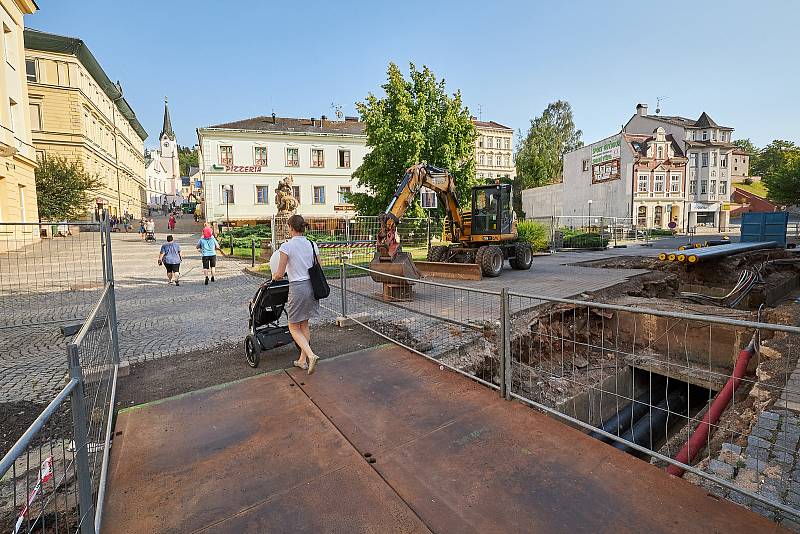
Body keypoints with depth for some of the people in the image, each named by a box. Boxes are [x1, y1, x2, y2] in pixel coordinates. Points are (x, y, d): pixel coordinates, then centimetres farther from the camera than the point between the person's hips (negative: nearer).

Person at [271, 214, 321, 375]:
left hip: (297, 288, -6)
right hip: (312, 286, 6)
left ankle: (311, 355, -7)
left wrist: (274, 276, 14)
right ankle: (303, 360, 28)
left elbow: (280, 274, -8)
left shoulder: (286, 246, -12)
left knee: (294, 328, 11)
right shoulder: (313, 245, 4)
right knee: (304, 325, 19)